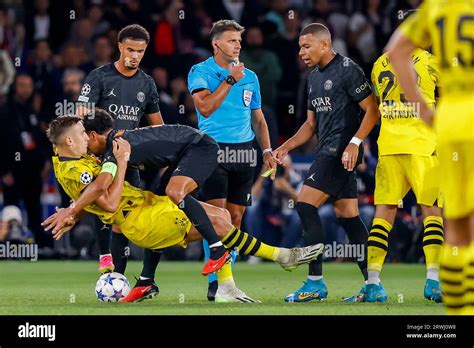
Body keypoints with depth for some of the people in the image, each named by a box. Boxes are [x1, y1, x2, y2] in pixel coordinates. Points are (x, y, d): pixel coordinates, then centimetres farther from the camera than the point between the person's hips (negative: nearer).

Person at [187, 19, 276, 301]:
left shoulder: (250, 76, 14)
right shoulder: (200, 72, 0)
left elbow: (258, 119, 21)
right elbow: (206, 107, -16)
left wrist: (267, 150, 9)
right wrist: (230, 80, -15)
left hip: (244, 151, 5)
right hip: (213, 150, -5)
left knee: (235, 218, 3)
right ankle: (214, 283, -12)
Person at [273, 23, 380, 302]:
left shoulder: (347, 69, -9)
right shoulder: (314, 77, 18)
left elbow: (372, 110, -12)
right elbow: (311, 124, 23)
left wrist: (354, 142, -21)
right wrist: (286, 147, 11)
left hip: (341, 151, -9)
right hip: (328, 151, 9)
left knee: (305, 205, -14)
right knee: (348, 216, 7)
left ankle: (315, 283, -12)